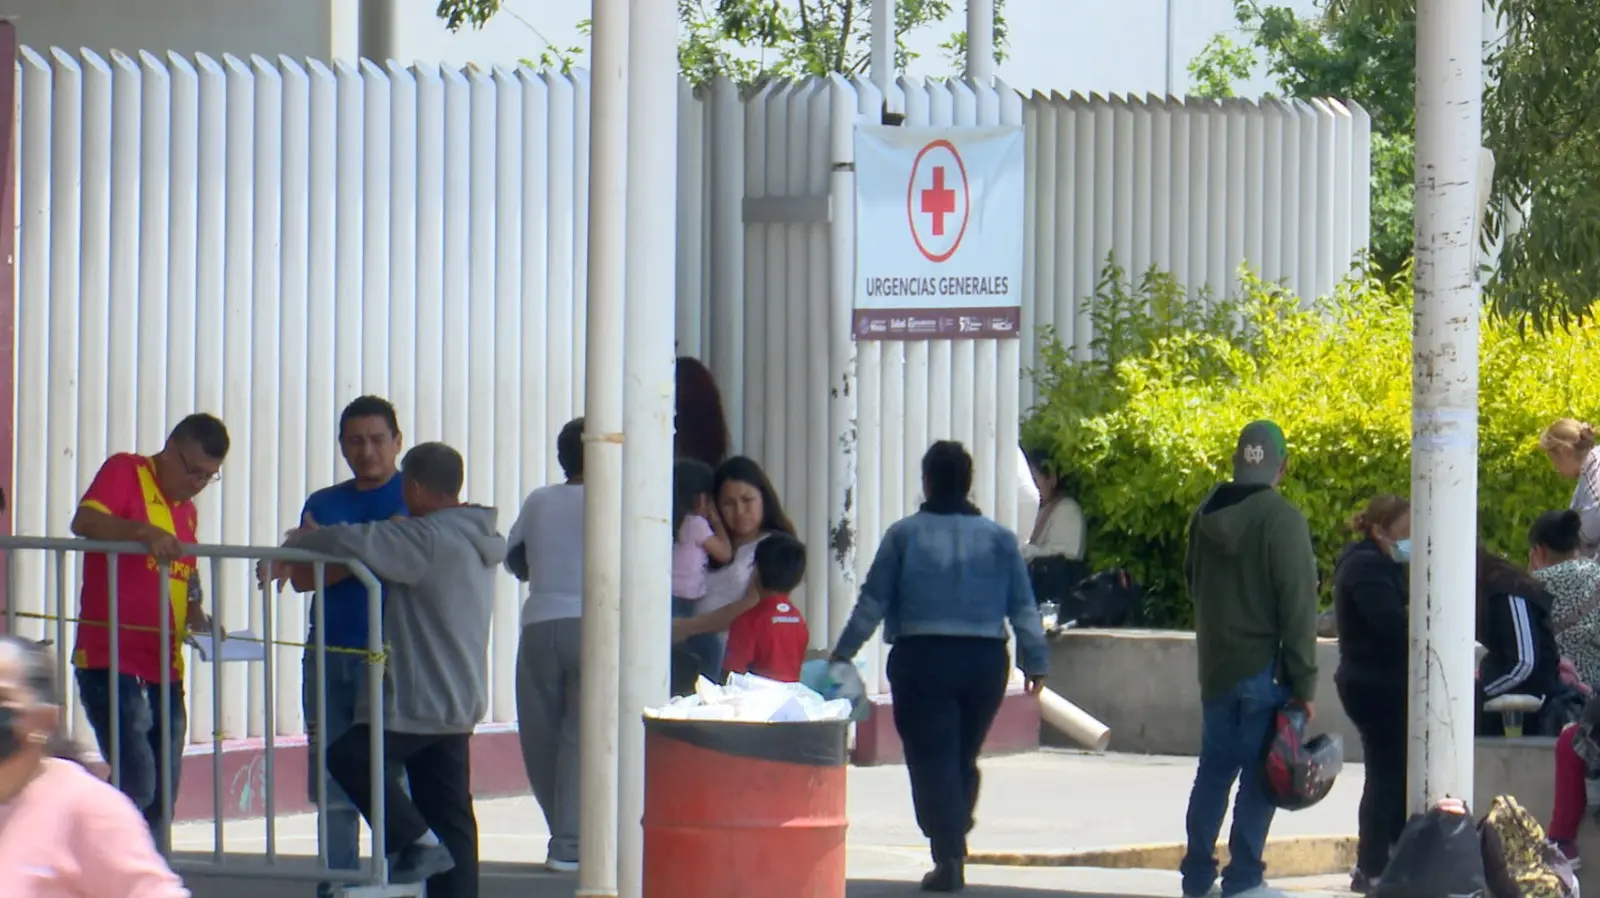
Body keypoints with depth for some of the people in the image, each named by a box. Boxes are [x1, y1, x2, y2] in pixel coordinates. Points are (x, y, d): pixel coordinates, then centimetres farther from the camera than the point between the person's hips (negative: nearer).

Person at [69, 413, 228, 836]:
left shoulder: (187, 511, 20)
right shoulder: (125, 472, -1)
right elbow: (84, 521, -19)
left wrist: (197, 618, 8)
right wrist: (146, 532, -33)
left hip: (164, 669, 8)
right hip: (111, 659, -8)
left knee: (162, 798, 6)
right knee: (137, 782, -19)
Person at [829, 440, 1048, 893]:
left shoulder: (904, 535, -2)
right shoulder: (999, 538, 6)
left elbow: (873, 602, 0)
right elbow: (1023, 606, 5)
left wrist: (843, 652, 8)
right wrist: (1035, 661, 10)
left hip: (922, 658, -3)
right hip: (985, 660, 3)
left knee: (931, 758, -3)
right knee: (964, 758, 16)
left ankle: (948, 858, -14)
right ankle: (953, 850, 23)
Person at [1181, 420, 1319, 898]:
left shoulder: (1206, 516, 5)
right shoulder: (1282, 519, -14)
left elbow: (1192, 584, 18)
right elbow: (1298, 604, -16)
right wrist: (1303, 682, -13)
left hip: (1216, 663, 6)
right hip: (1264, 667, -6)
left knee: (1213, 770, 13)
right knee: (1258, 775, -2)